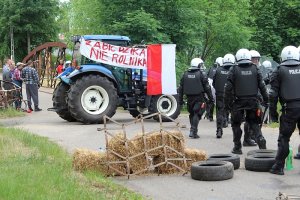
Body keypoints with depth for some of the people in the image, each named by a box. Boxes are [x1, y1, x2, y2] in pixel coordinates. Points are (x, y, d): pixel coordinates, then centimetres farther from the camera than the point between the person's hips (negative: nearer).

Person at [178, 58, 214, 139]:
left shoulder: (185, 74, 8)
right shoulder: (201, 74, -7)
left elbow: (181, 88, 11)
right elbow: (207, 87, -6)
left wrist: (180, 99, 17)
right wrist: (211, 98, 2)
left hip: (189, 98, 5)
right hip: (199, 98, -5)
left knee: (192, 114, 17)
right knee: (197, 114, -3)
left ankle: (193, 130, 22)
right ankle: (193, 131, -12)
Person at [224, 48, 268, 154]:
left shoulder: (234, 70, -6)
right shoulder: (255, 69, 2)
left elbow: (228, 87, -7)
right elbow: (262, 85, 3)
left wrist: (227, 102, 0)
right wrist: (266, 98, 11)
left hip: (239, 102, -3)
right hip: (253, 101, 3)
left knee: (236, 124, 10)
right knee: (253, 122, 17)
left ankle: (237, 147, 13)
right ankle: (260, 138, -6)